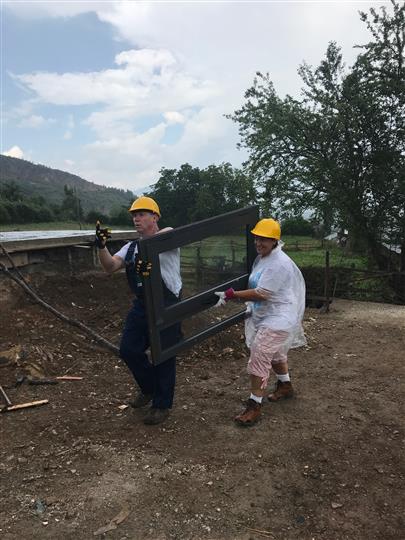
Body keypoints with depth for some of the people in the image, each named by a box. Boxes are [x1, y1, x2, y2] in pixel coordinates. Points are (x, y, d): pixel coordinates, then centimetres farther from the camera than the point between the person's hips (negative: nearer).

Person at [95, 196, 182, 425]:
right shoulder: (131, 247, 12)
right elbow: (111, 266, -3)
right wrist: (102, 246, -22)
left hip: (167, 306, -7)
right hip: (142, 305, 7)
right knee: (129, 350, 11)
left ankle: (162, 405, 24)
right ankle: (150, 388, 37)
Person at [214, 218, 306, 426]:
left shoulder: (279, 263, -24)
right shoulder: (261, 258, 6)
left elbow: (261, 293, -28)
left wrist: (230, 295, -27)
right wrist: (252, 305, 10)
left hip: (278, 320, -10)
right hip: (264, 316, 10)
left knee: (259, 358, -12)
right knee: (275, 353, 26)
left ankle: (254, 406, -1)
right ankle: (285, 386, 48)